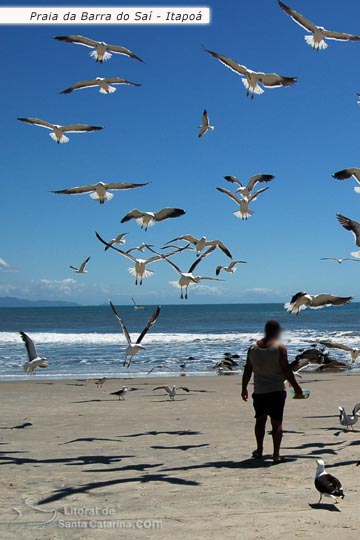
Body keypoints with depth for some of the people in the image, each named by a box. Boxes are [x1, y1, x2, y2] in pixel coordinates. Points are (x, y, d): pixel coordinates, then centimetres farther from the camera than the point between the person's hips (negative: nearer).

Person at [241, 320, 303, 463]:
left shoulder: (253, 348, 2)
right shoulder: (279, 348, -11)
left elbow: (247, 371, 6)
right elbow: (286, 370, -11)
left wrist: (244, 388, 16)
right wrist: (296, 387, -2)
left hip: (259, 391, 4)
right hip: (276, 391, -3)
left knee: (260, 420, 19)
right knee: (277, 422, 1)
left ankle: (259, 450, 26)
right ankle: (276, 454, -3)